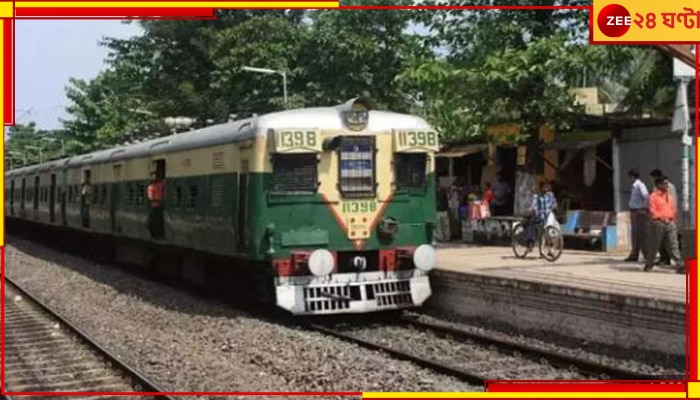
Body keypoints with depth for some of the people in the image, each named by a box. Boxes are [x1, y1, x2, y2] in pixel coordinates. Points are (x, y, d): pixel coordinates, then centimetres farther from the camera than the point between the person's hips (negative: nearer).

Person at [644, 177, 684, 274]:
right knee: (654, 245, 4)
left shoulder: (669, 197, 16)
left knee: (673, 245, -3)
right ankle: (649, 264, 18)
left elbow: (673, 210, 20)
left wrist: (672, 220, 10)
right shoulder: (653, 196, -2)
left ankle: (679, 266, -8)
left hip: (670, 223, 5)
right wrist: (662, 218, -17)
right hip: (658, 223, -5)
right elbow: (652, 211, -9)